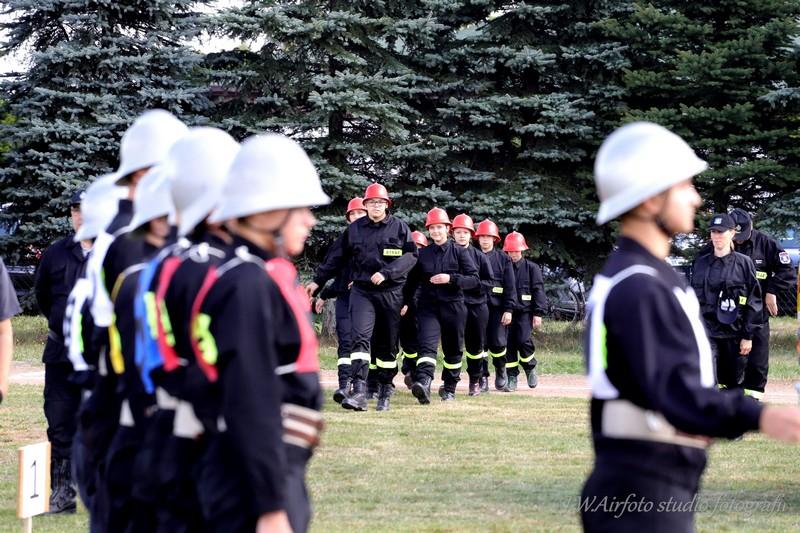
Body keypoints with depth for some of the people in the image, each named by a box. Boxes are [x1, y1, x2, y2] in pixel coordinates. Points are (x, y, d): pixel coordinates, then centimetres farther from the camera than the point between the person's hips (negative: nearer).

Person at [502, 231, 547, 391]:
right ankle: (512, 377, 8)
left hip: (525, 312, -3)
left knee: (523, 340, -16)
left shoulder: (531, 268, 3)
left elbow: (538, 291, 0)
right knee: (509, 344, -1)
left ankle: (530, 369, 10)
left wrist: (538, 313, -6)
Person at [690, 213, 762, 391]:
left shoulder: (744, 263, 0)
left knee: (735, 383, 7)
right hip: (707, 331, 1)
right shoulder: (700, 263, 8)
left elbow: (753, 302, -1)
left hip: (735, 333, -1)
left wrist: (748, 336, -6)